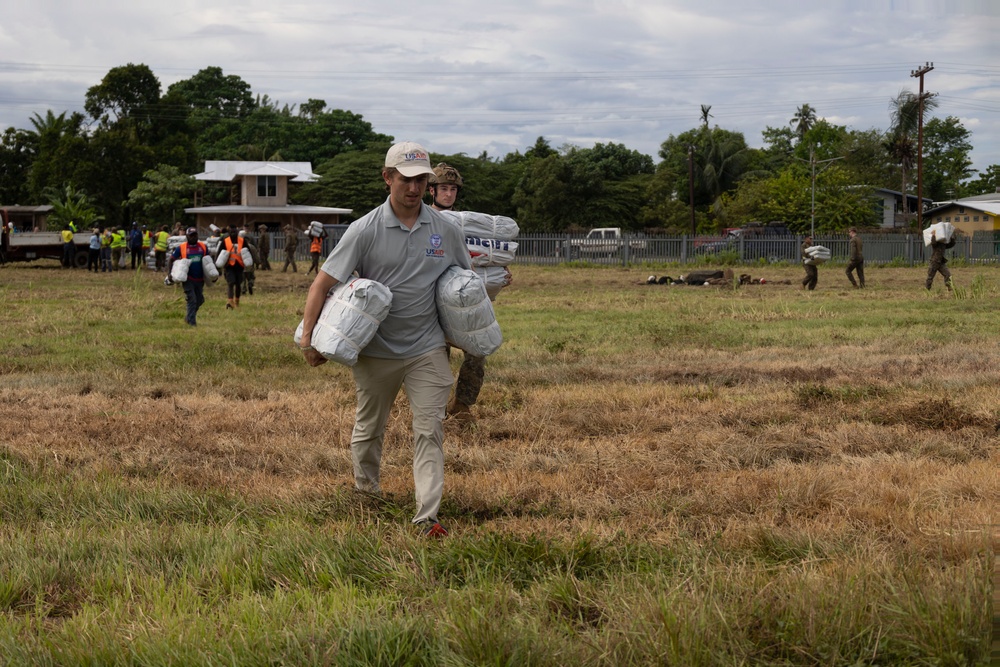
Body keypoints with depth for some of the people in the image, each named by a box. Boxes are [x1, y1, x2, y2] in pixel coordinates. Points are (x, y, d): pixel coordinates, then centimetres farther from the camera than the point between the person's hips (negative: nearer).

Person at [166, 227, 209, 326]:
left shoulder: (203, 247, 3)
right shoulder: (181, 248, -6)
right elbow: (171, 260, 1)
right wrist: (169, 274, -9)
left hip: (200, 279, 4)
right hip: (188, 279, -4)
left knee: (199, 300, 13)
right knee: (192, 300, -10)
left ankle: (188, 316, 35)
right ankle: (192, 322, -4)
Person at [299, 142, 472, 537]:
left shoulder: (446, 230, 1)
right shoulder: (365, 230, -8)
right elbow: (323, 282, -8)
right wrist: (308, 338, -15)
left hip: (427, 348, 1)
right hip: (376, 351, -1)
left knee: (429, 431, -8)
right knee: (369, 427, 16)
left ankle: (427, 517, -9)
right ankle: (366, 492, 39)